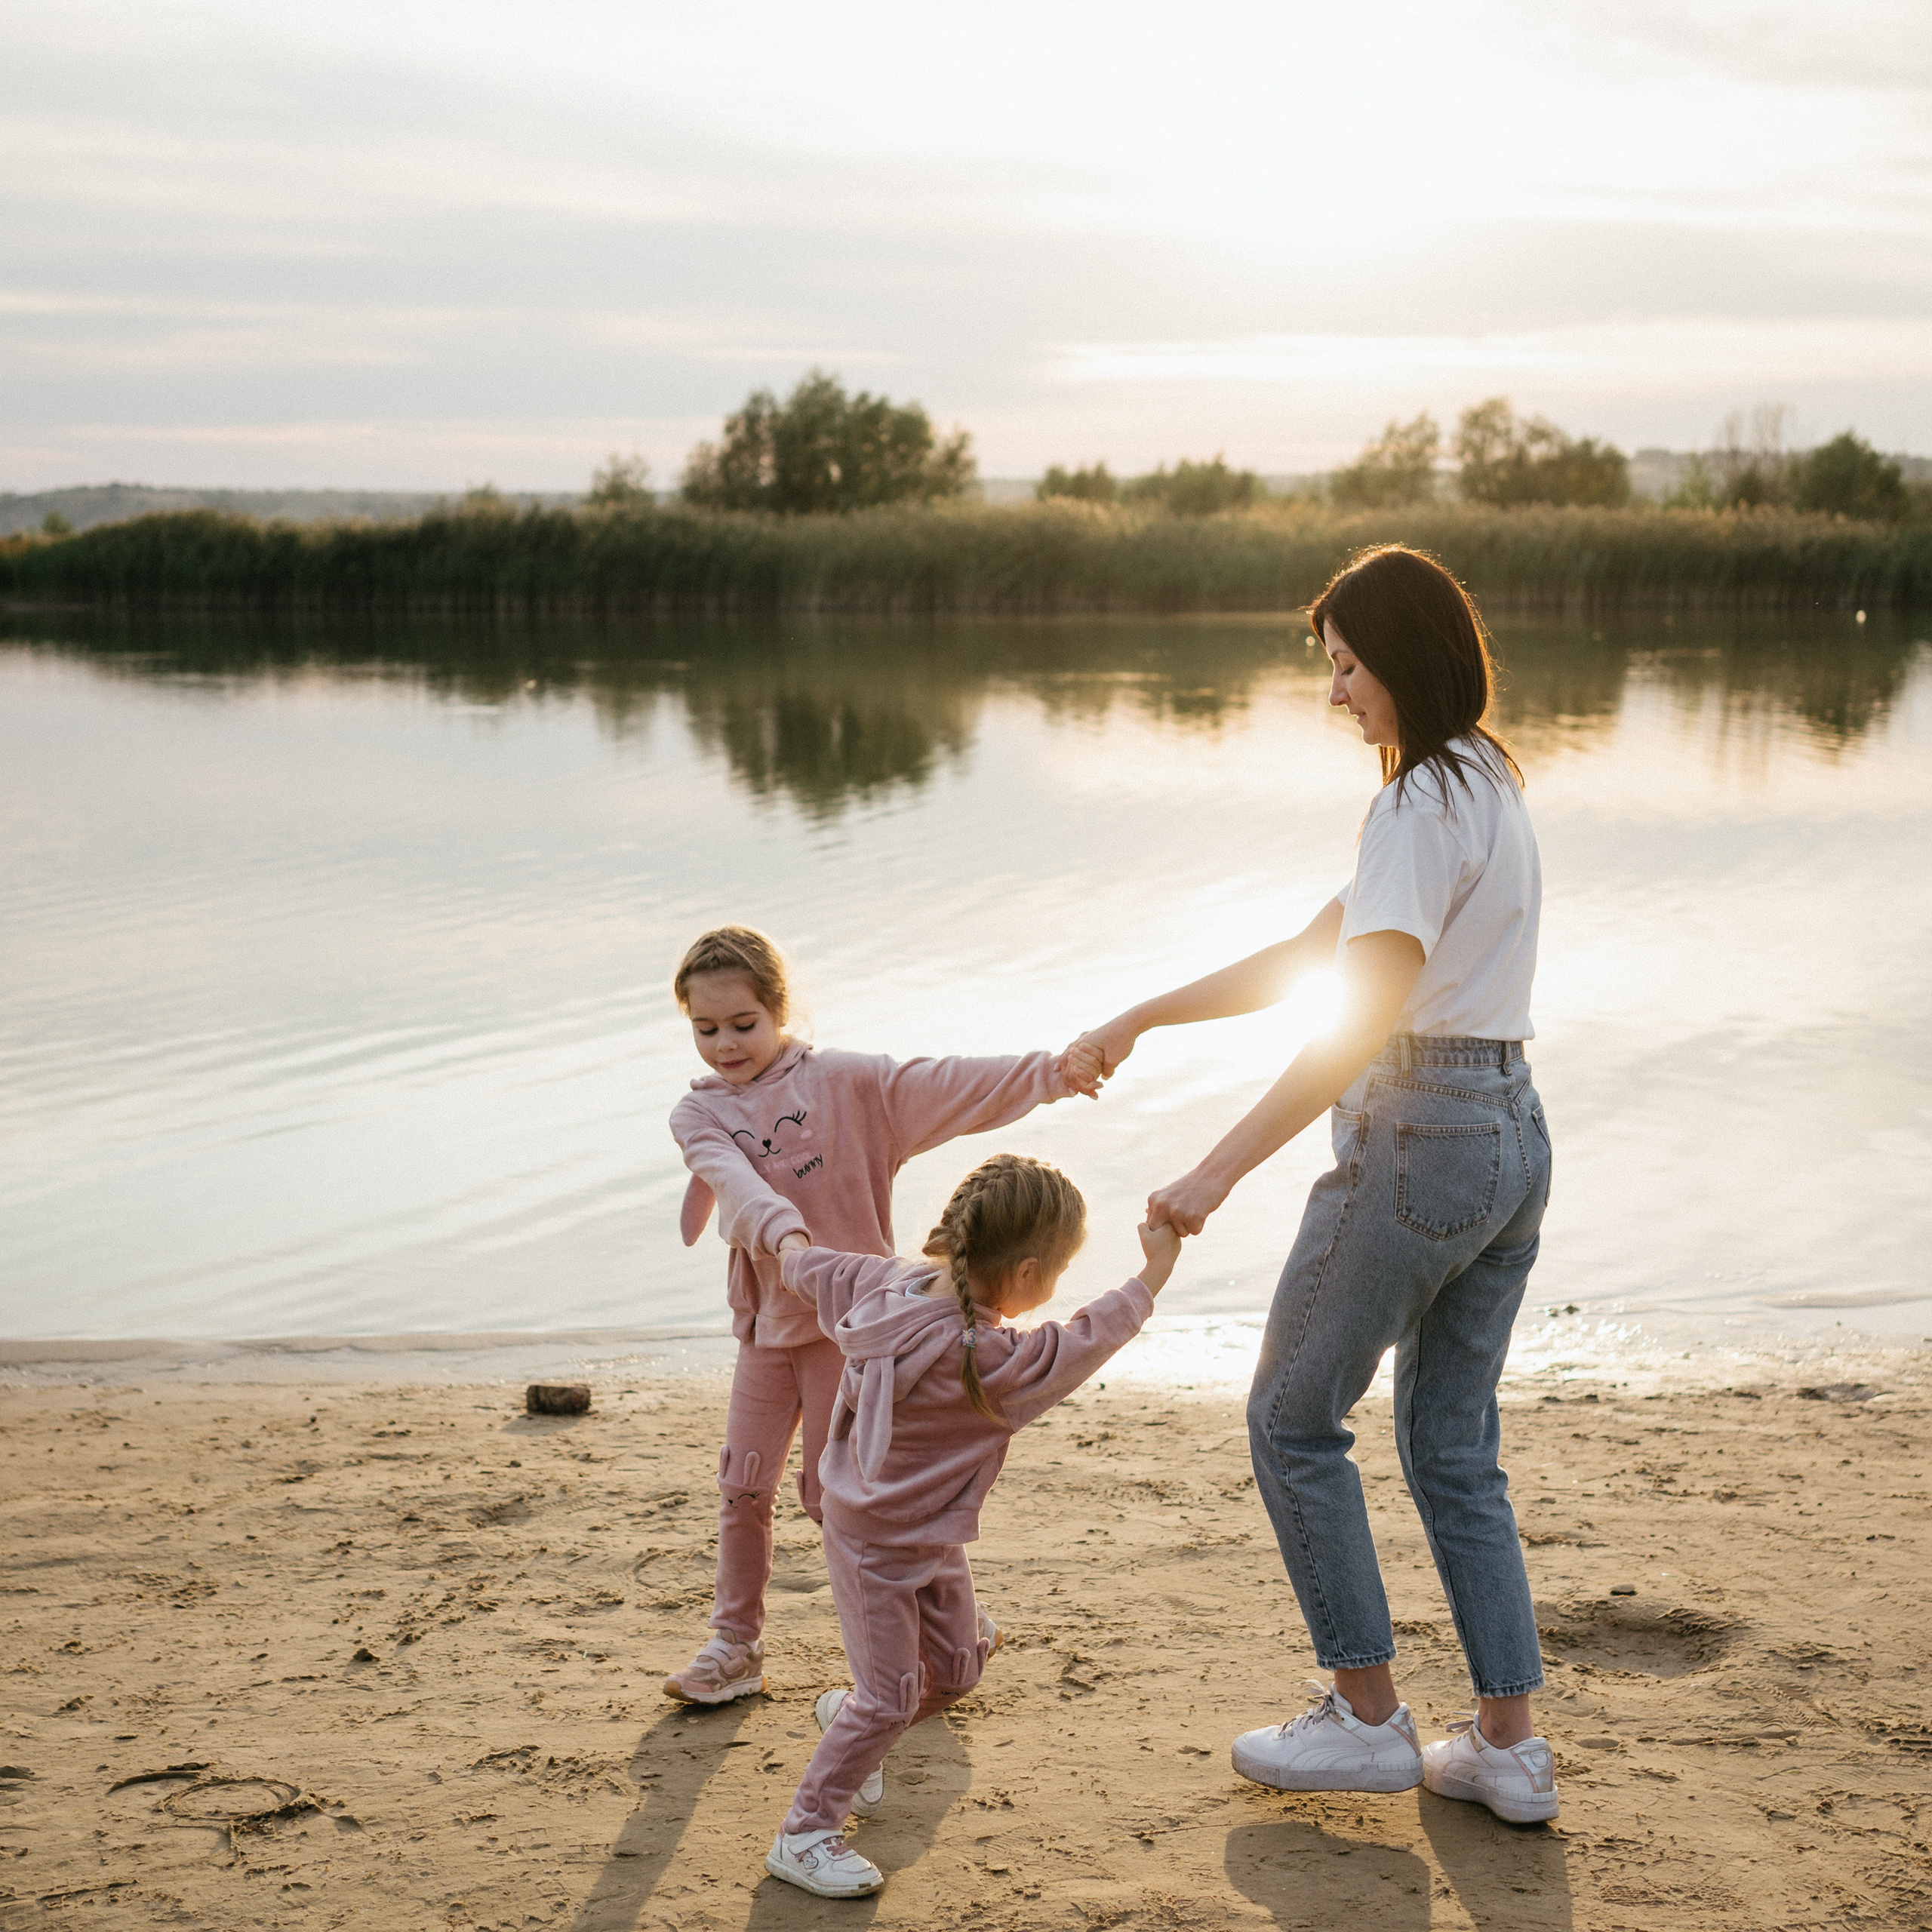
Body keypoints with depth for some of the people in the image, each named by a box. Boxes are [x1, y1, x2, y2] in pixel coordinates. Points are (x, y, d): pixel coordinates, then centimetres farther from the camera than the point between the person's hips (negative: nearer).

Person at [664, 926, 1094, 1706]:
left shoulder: (841, 1080, -4)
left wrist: (1049, 1073, -24)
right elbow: (734, 1179, -20)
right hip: (766, 1321, 4)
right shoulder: (698, 1113, 1)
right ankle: (735, 1644, 19)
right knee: (743, 1487, 6)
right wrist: (781, 1230, -40)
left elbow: (942, 1086, -12)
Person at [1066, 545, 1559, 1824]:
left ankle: (1369, 1717, 15)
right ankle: (1510, 1749, 17)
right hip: (1515, 1136, 9)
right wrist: (1137, 1022, 16)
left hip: (1416, 1140, -9)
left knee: (1296, 1420, 8)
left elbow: (1362, 1021, -26)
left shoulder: (1421, 807, -17)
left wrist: (1220, 1172, -28)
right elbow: (1310, 957, 16)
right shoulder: (1489, 784, 14)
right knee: (1455, 1447, 15)